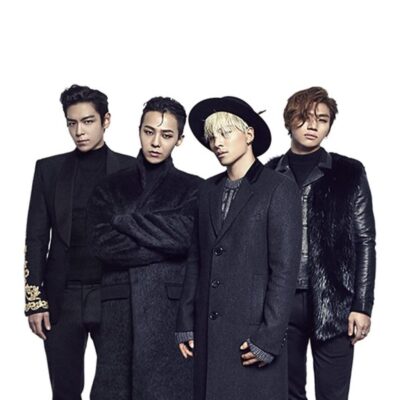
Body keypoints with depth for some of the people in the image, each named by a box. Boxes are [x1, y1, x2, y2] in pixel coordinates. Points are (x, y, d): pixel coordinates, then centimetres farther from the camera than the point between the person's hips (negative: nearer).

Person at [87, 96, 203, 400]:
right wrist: (163, 245, -8)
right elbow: (104, 245, -2)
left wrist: (125, 220, -3)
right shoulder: (110, 188, 12)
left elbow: (185, 237, -11)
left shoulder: (192, 189, 7)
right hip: (120, 307, 2)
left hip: (172, 306, -2)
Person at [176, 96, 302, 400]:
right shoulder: (208, 191, 11)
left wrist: (268, 338, -13)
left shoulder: (279, 190, -6)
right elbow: (196, 261, 13)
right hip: (208, 332, 5)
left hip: (252, 331, -5)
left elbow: (285, 270, -10)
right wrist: (186, 325, 9)